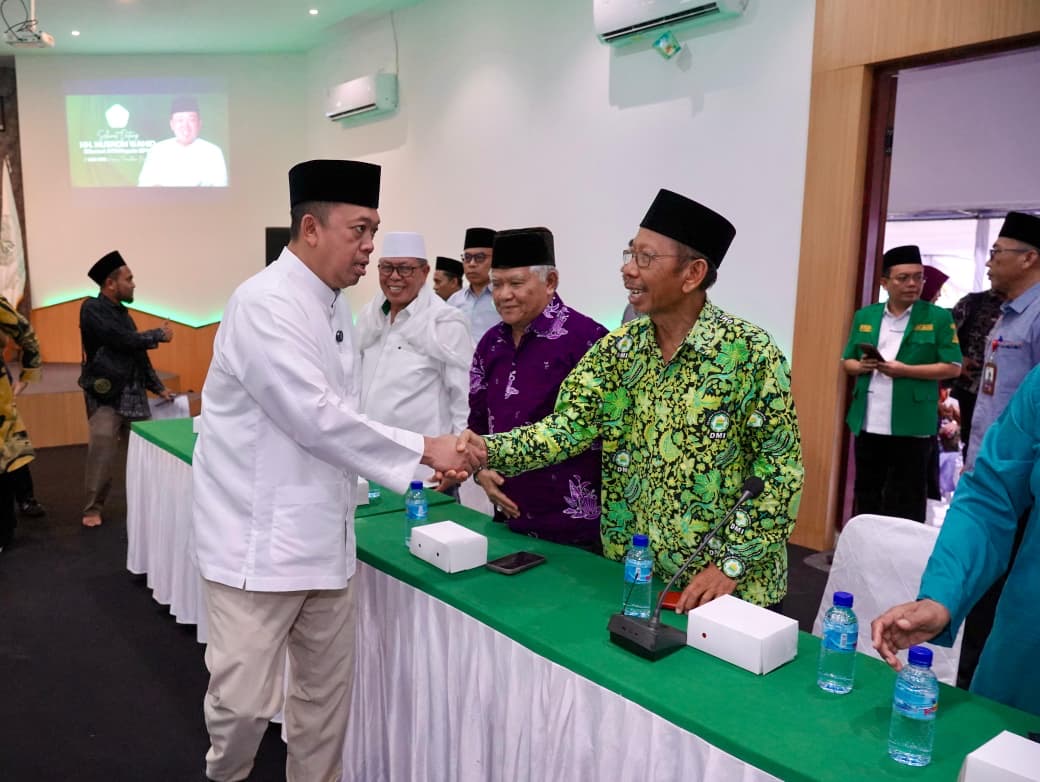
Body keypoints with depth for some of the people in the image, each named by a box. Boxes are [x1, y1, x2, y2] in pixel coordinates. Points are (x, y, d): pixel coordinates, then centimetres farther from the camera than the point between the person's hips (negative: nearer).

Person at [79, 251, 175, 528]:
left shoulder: (121, 311, 14)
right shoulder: (92, 308, -8)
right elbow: (125, 341, -19)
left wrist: (158, 387, 17)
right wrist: (159, 334, -5)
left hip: (133, 393, 6)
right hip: (105, 394, -6)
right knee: (102, 452, -8)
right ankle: (93, 508, 7)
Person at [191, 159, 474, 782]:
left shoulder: (338, 307, 9)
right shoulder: (265, 304, -18)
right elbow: (314, 416, -25)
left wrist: (421, 461, 6)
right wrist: (422, 448, -19)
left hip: (324, 535, 8)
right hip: (260, 538, -8)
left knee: (326, 693, 16)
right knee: (246, 701, 3)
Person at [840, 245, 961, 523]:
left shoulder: (938, 317, -1)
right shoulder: (864, 316, 10)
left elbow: (952, 367, -4)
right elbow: (846, 361, 15)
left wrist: (904, 370, -16)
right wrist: (861, 366, -8)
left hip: (912, 426, -4)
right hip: (868, 424, 4)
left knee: (906, 502, 4)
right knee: (866, 495, 14)